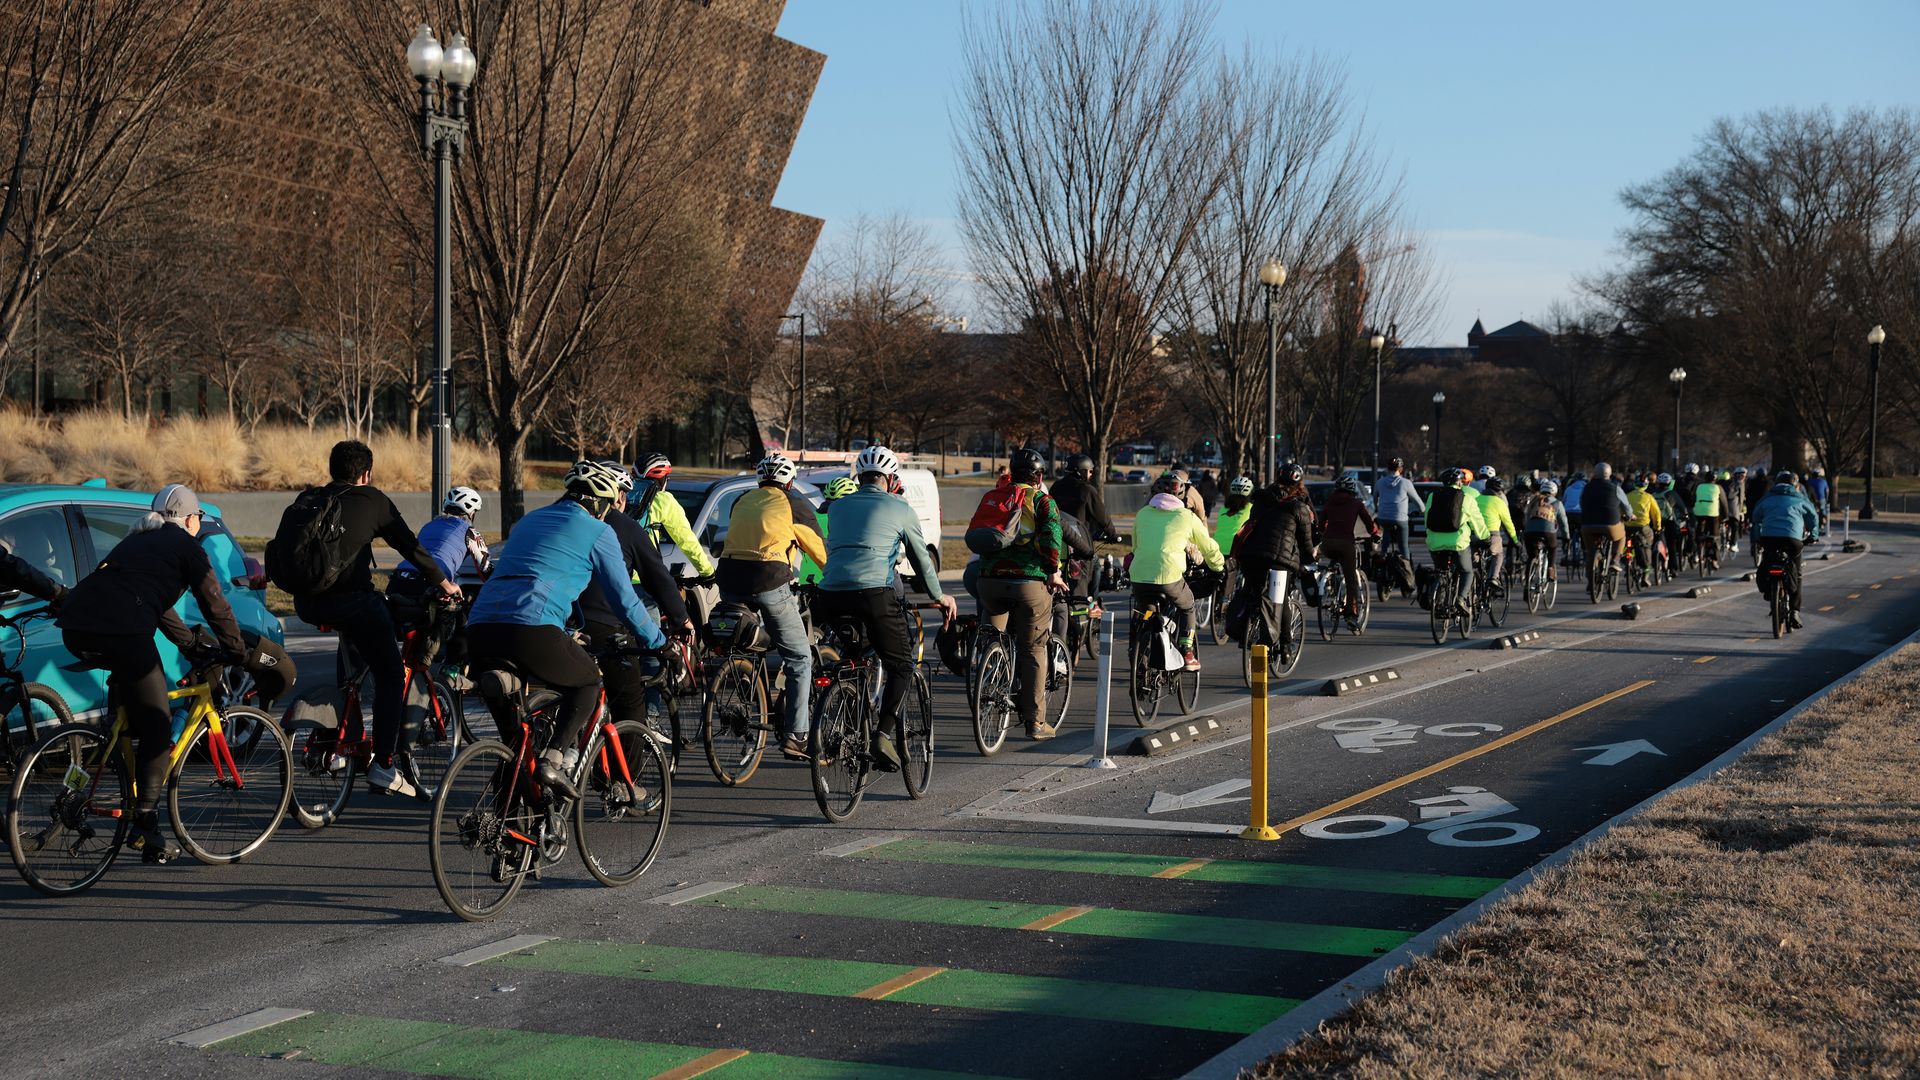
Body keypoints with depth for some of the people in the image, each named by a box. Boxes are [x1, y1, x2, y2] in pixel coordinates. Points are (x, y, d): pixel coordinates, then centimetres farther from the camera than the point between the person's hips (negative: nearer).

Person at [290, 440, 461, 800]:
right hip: (350, 596, -6)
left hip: (307, 602, 6)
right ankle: (383, 766, 0)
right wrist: (443, 582, 23)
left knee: (352, 641, 37)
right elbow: (409, 546, 9)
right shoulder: (372, 499, 8)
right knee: (390, 675, 7)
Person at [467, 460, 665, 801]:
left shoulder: (530, 520, 31)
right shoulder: (598, 532, 9)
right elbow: (624, 600, 11)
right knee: (589, 682, 20)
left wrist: (564, 634, 55)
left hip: (479, 630, 6)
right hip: (531, 631, -6)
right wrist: (657, 641, 28)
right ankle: (553, 759, 1)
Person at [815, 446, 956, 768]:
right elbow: (921, 559, 19)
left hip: (830, 595, 4)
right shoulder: (900, 509, 13)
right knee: (900, 666, 6)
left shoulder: (837, 506, 23)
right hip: (873, 593, -4)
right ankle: (885, 733, -11)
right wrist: (939, 597, 34)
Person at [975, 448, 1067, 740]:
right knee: (1033, 651, 5)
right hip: (1031, 582, -3)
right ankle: (1035, 721, 8)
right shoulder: (1042, 500, 2)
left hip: (990, 580, 3)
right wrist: (1053, 571, -7)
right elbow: (1052, 534, -14)